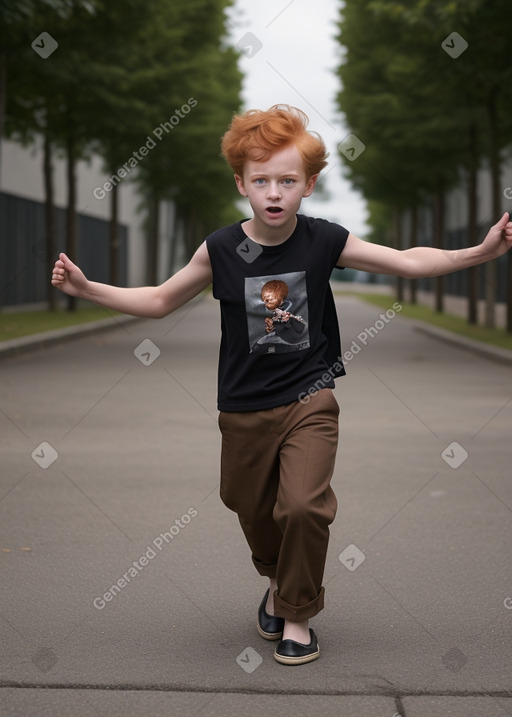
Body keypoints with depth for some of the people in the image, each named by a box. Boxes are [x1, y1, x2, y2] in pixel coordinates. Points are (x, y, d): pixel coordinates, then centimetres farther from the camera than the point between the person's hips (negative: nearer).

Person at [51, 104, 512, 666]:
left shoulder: (324, 241, -9)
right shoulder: (220, 250, -9)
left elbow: (407, 262, 0)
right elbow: (159, 301, 2)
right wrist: (86, 288, -8)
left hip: (309, 398, -1)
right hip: (245, 408, 2)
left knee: (304, 505, -17)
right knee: (252, 509, 16)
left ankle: (298, 613, 9)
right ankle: (279, 582, 49)